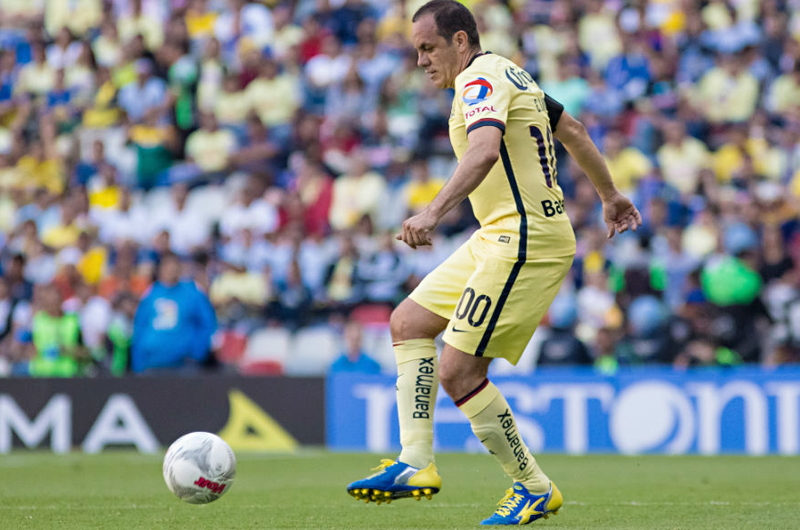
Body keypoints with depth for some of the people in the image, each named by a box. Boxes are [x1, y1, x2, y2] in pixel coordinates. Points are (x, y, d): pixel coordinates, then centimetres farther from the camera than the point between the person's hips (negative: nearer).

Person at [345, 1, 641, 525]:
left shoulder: (481, 78, -14)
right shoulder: (507, 74, 18)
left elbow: (486, 150, -33)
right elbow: (574, 132, 27)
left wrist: (434, 212, -44)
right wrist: (610, 195, 38)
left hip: (526, 241, -11)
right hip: (500, 237, 11)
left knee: (457, 370, -11)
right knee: (409, 321, 9)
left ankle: (534, 488, 1)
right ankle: (417, 463, 4)